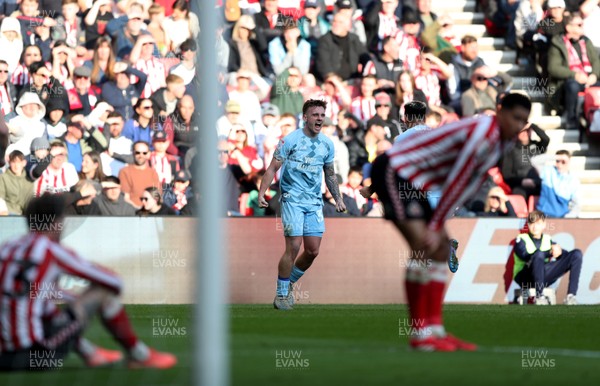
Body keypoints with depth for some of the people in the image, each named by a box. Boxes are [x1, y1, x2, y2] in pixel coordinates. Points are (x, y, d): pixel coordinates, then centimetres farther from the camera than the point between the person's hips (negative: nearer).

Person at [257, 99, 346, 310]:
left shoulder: (327, 144, 9)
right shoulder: (290, 140, -6)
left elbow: (330, 174, 22)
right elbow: (273, 168, -5)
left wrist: (338, 198, 18)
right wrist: (261, 193, -15)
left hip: (315, 202, 5)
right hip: (292, 199, -5)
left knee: (313, 251, 0)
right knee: (293, 247, -11)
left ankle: (289, 282, 23)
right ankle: (281, 294, 1)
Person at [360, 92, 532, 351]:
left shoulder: (500, 142, 11)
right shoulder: (483, 134, -22)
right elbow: (455, 184, -21)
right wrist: (435, 227, -17)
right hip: (393, 172, -11)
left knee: (440, 249, 7)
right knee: (423, 246, -19)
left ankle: (435, 329, 7)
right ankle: (420, 333, -19)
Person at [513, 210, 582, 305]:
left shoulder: (547, 239, 17)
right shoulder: (521, 239, 2)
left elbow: (567, 255, 8)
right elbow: (526, 256, -19)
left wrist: (558, 251, -16)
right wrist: (550, 253, -27)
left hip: (544, 278, 5)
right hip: (525, 278, -5)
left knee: (577, 254, -6)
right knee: (539, 253, -37)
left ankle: (571, 296, -20)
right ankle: (539, 296, -35)